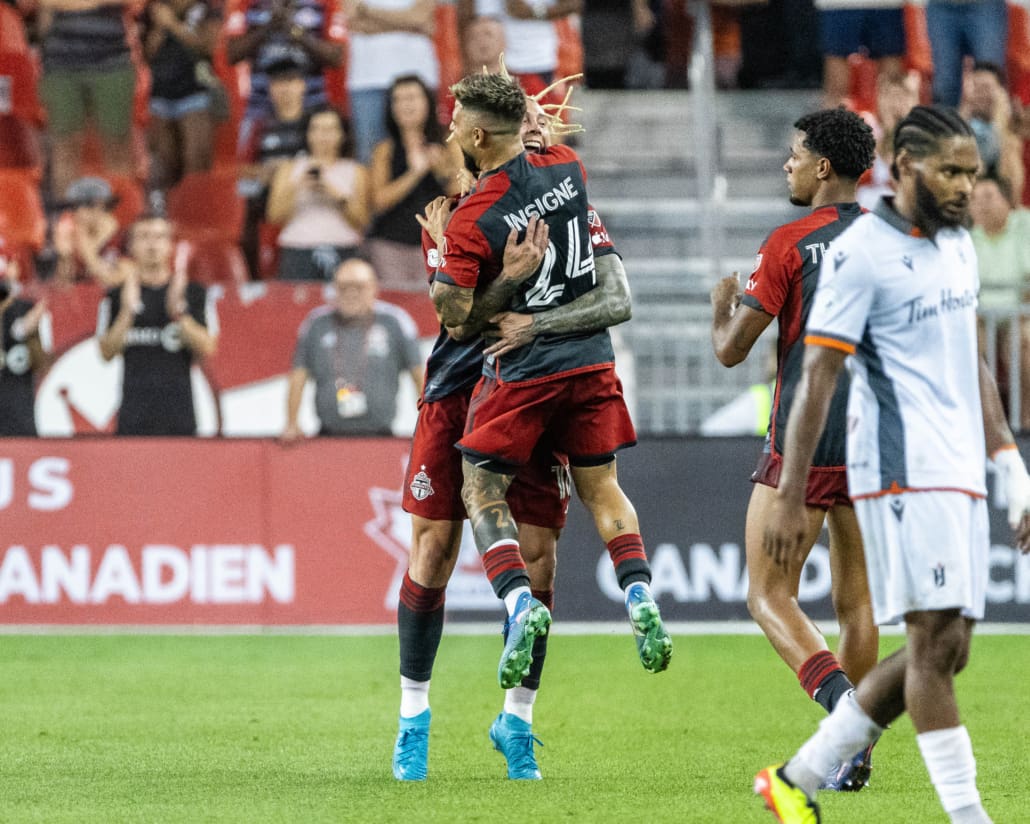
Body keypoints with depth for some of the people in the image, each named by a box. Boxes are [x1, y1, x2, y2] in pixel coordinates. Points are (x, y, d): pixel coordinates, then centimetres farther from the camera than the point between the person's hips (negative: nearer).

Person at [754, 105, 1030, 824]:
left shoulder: (958, 245, 16)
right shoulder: (862, 253, -9)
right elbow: (817, 379, -11)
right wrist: (789, 499, -14)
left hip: (961, 476, 9)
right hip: (904, 473, -9)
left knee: (943, 652, 6)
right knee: (936, 642, -11)